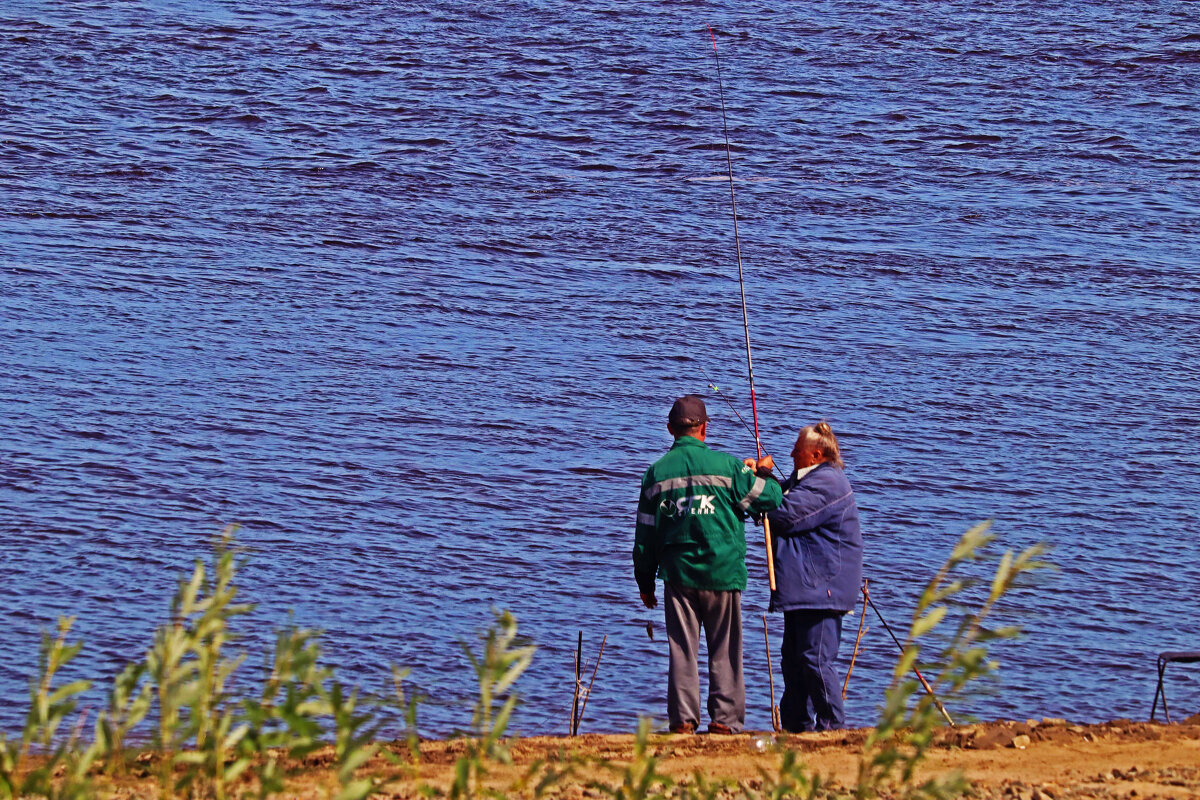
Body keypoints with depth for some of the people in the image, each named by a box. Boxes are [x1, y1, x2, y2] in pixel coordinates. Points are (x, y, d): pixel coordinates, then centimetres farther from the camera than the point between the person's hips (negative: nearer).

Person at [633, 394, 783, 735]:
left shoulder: (656, 473, 3)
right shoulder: (726, 465, -5)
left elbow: (645, 534, 8)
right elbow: (770, 498, 1)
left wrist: (645, 582, 17)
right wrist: (765, 474, 24)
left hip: (678, 573, 2)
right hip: (723, 572, -2)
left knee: (681, 649, 5)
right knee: (725, 650, 5)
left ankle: (683, 718, 2)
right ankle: (725, 719, 3)